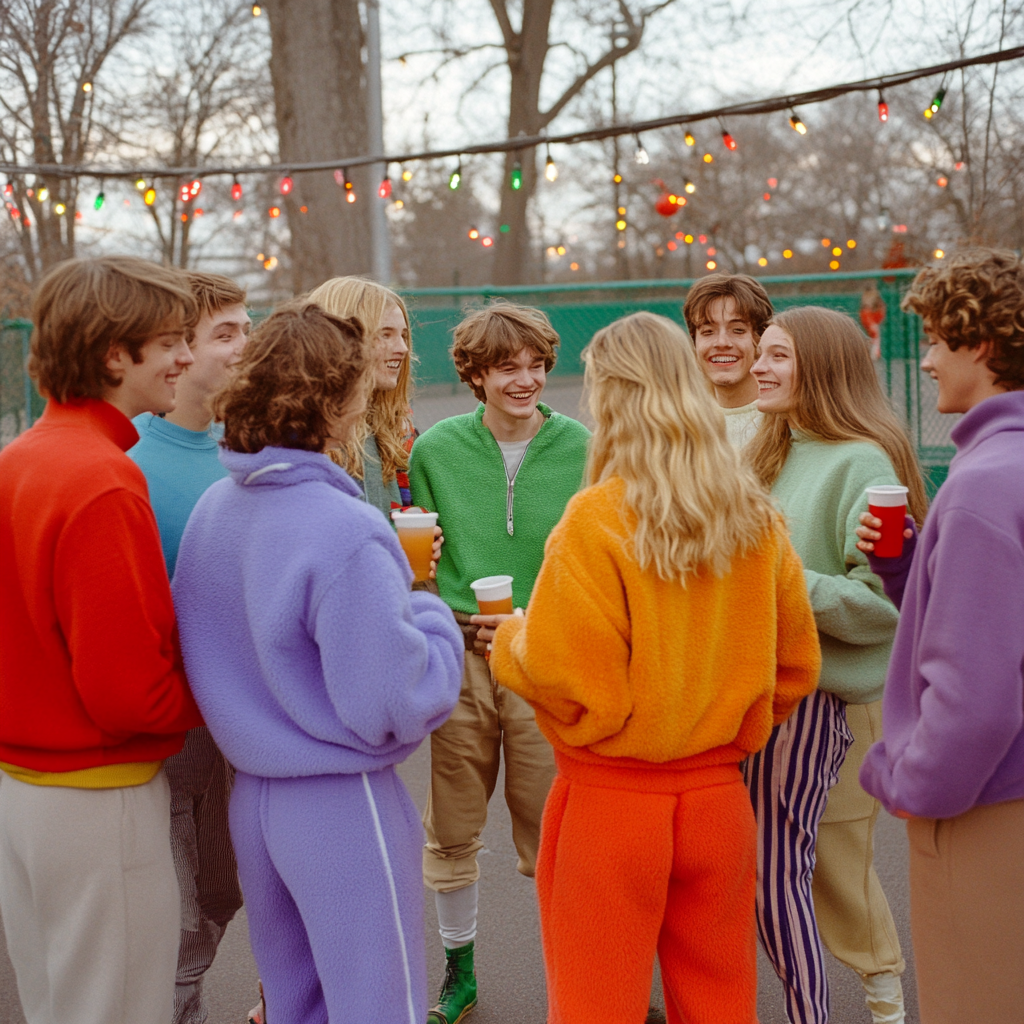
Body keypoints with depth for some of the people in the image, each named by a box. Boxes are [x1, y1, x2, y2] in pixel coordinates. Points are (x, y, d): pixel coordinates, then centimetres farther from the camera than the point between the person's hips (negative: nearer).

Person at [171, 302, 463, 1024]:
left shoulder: (211, 509, 1)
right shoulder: (345, 531, -23)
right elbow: (394, 706, -23)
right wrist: (432, 618, -5)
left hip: (252, 795, 8)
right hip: (341, 806, -7)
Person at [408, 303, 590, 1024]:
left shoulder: (580, 449, -1)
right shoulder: (436, 449, 3)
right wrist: (458, 619, -5)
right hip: (458, 661, 2)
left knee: (549, 835, 3)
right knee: (450, 832, 10)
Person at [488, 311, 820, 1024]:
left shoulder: (597, 520, -17)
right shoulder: (756, 518, -1)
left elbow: (564, 673, -17)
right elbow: (796, 665, 5)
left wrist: (510, 643, 2)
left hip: (611, 802, -4)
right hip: (719, 797, 5)